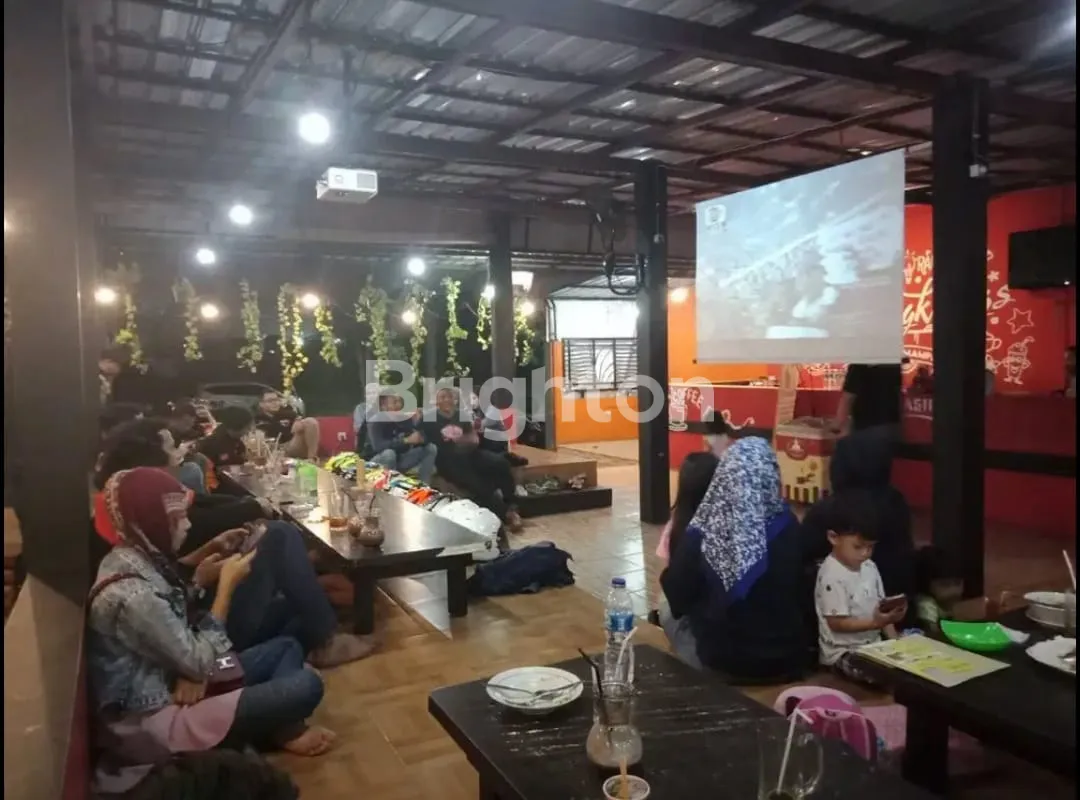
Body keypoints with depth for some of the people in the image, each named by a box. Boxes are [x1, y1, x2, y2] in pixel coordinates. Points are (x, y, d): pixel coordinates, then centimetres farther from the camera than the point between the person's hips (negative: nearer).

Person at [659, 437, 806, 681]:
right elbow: (797, 591, 5)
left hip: (724, 660, -3)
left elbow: (677, 597, -8)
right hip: (787, 657, 3)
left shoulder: (703, 532, -22)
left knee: (668, 614, 21)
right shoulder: (788, 526, -13)